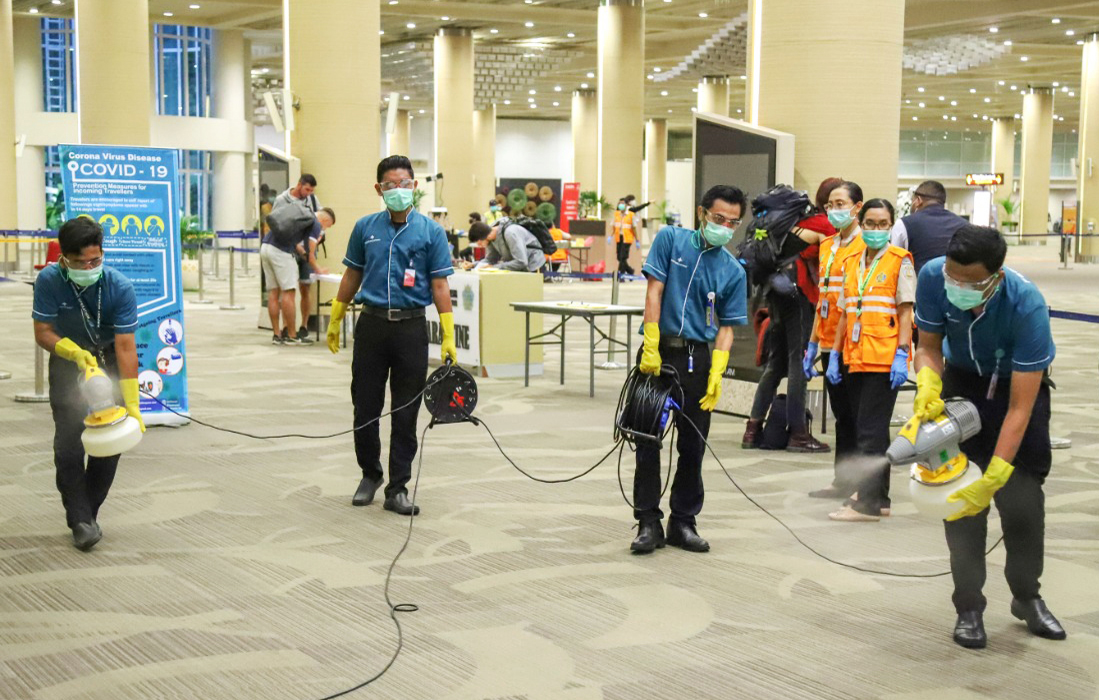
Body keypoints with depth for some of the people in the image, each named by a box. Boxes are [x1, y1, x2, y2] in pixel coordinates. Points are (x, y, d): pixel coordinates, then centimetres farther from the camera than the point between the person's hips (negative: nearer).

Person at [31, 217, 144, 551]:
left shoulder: (120, 287, -27)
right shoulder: (48, 280, -23)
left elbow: (125, 347, -28)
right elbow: (43, 332, -16)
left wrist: (132, 403, -32)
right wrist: (76, 353, -36)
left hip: (110, 359, 0)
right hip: (67, 359, 0)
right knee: (69, 442, -13)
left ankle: (89, 512, 12)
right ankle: (80, 520, -7)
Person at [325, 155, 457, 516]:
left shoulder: (431, 232, -2)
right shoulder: (365, 228, 5)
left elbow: (440, 285, -4)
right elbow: (352, 275, 14)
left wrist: (448, 338, -10)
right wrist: (335, 320, 14)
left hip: (411, 327, -2)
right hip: (372, 324, 2)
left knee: (405, 414, 2)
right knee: (365, 408, 7)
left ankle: (397, 489, 10)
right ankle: (370, 474, 28)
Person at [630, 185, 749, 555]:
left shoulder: (733, 271, 4)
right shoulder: (671, 239, 0)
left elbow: (726, 327, 2)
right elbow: (654, 292, -5)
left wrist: (715, 376, -10)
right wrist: (651, 348, -12)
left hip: (697, 358, 2)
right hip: (659, 350, -2)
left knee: (693, 445, 7)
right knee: (648, 439, 0)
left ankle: (683, 522, 18)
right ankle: (648, 522, 8)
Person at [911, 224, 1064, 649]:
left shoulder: (1027, 305, -37)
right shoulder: (933, 278, -28)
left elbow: (1019, 408, -35)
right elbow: (929, 345, -10)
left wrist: (993, 478, -40)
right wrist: (928, 385, -32)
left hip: (1020, 384, -2)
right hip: (962, 381, 2)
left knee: (1022, 498, -4)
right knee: (959, 488, -7)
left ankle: (1027, 597, 19)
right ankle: (969, 606, 4)